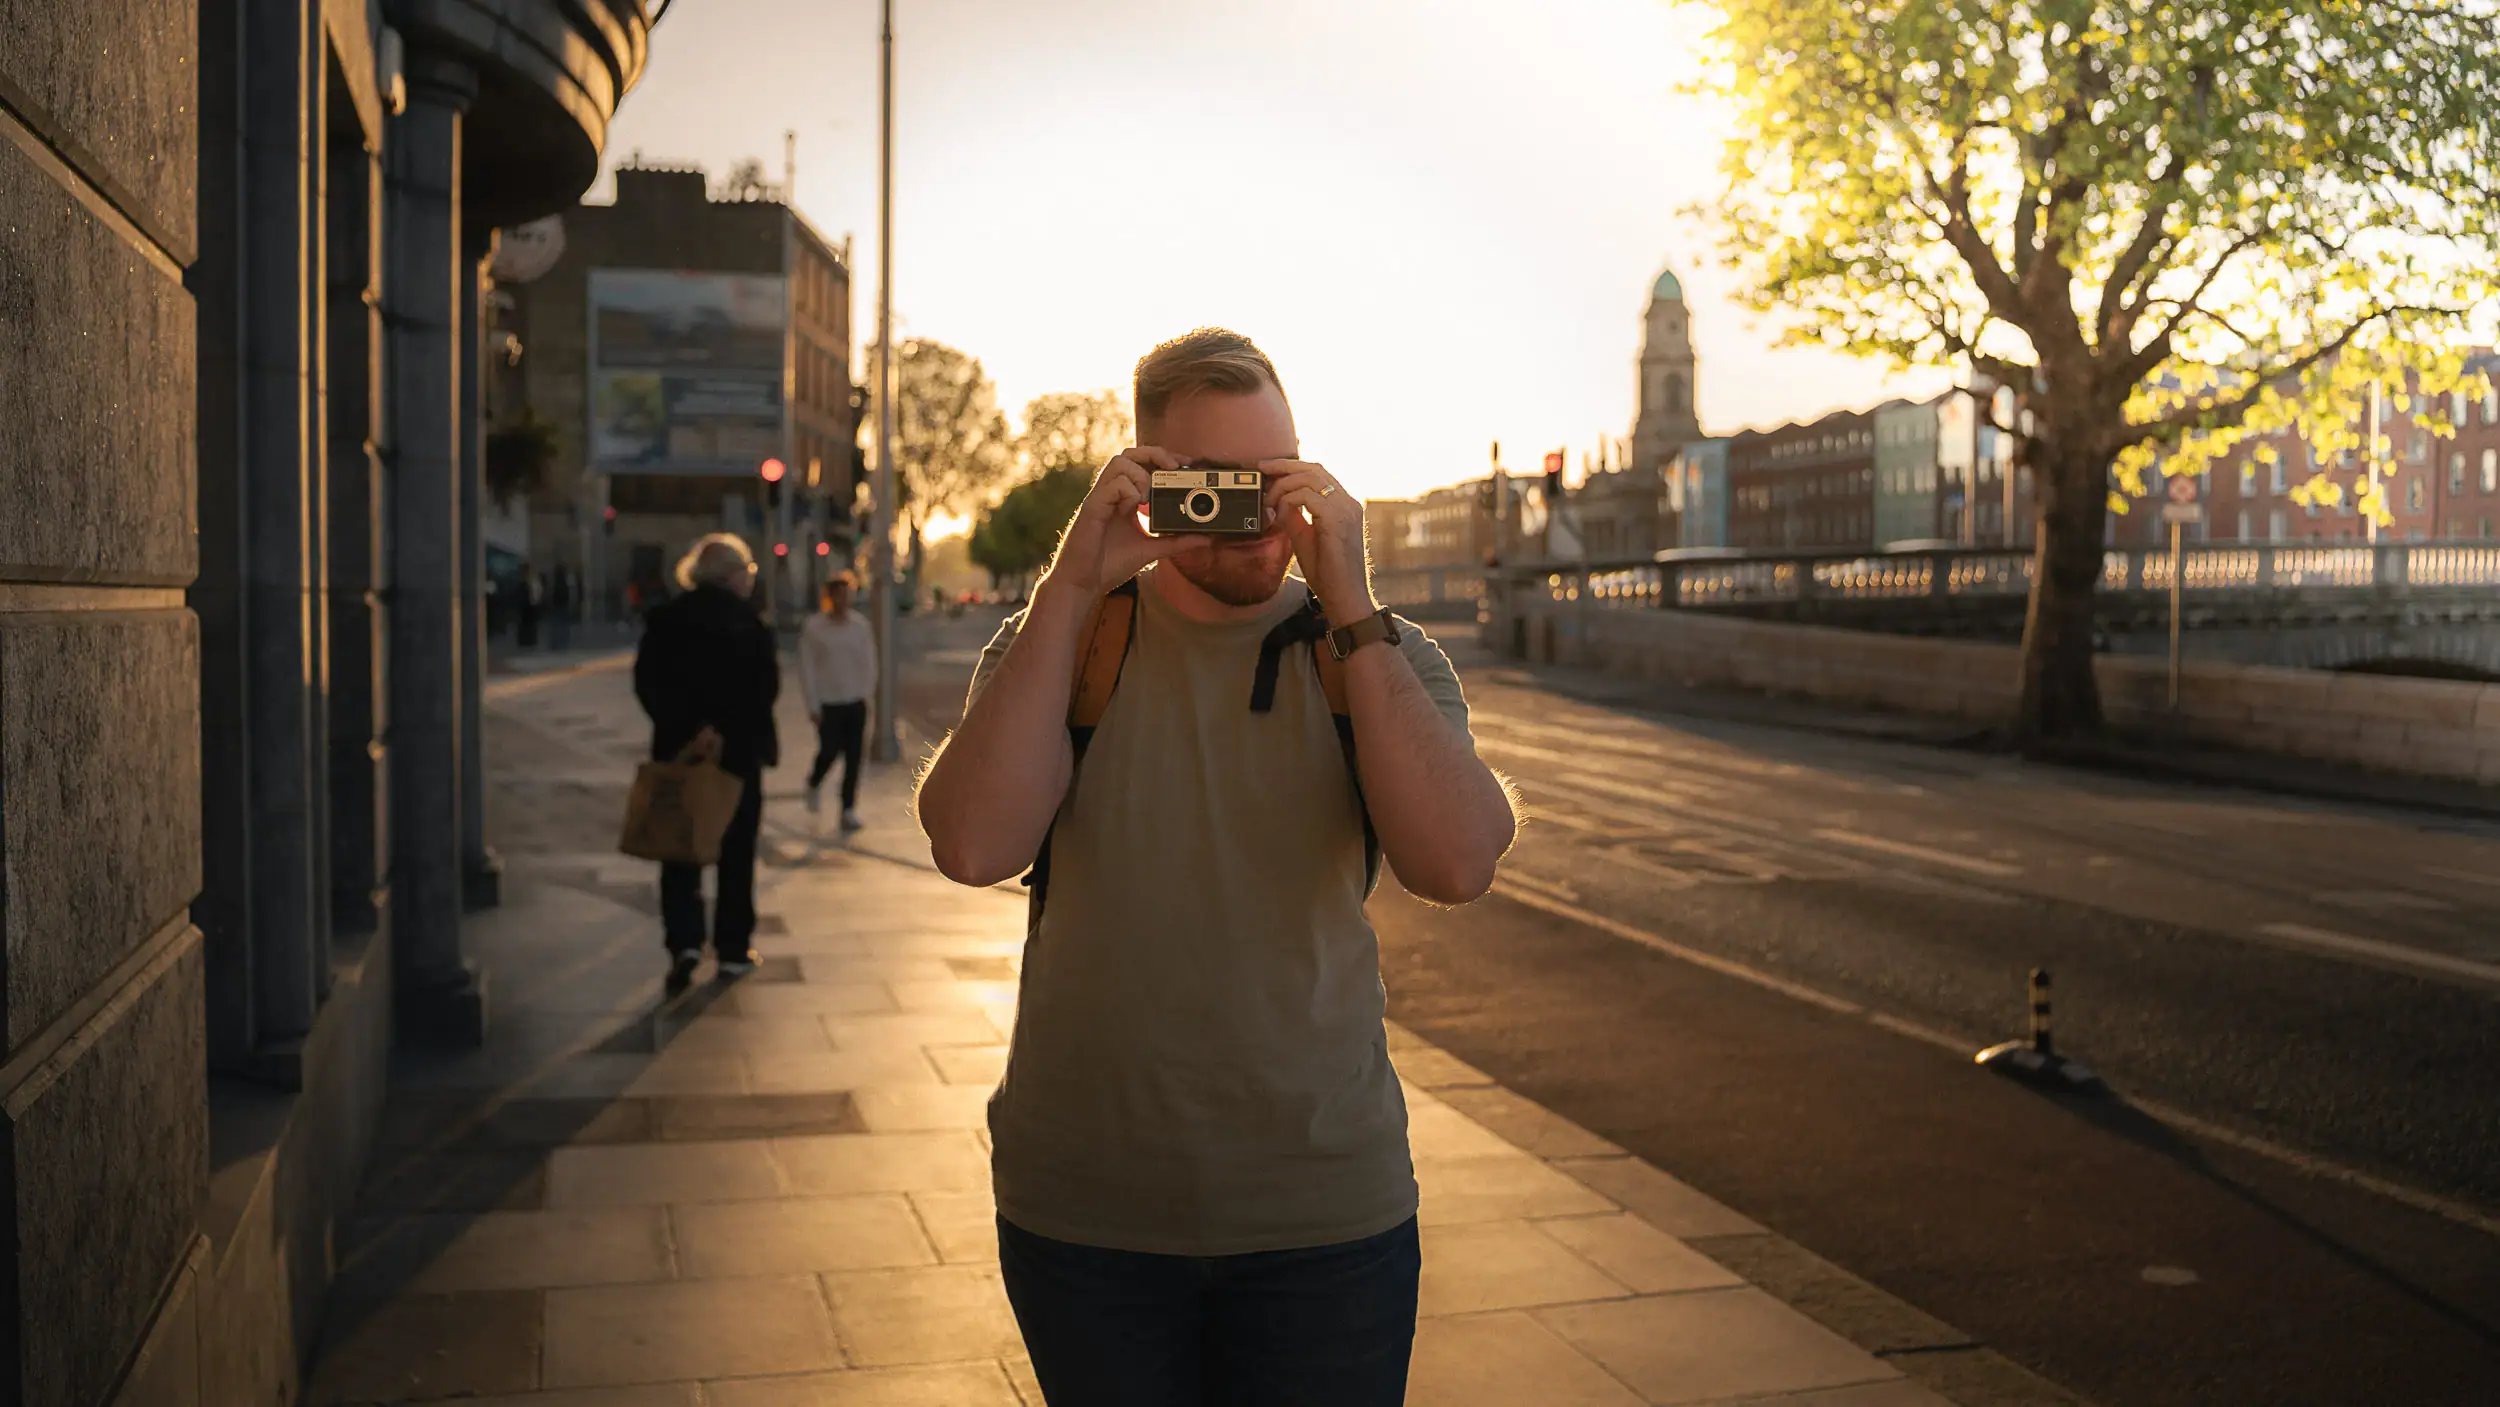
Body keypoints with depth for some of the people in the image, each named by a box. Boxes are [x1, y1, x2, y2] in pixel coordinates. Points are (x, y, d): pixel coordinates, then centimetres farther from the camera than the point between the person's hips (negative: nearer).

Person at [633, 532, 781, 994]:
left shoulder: (665, 619, 0)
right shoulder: (749, 623, -10)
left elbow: (647, 683, 1)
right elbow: (766, 689, -11)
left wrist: (678, 724, 8)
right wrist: (740, 728, 4)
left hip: (677, 748, 2)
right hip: (739, 750, -2)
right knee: (735, 853, 9)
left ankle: (685, 941, -7)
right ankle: (733, 950, 14)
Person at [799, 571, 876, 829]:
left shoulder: (861, 624, 3)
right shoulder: (813, 627, -5)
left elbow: (869, 663, 10)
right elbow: (806, 667, -4)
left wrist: (866, 694, 2)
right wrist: (813, 705, -6)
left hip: (856, 702, 2)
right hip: (827, 702, -2)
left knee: (853, 758, -1)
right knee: (829, 752, -1)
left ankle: (849, 810, 5)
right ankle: (813, 784, 32)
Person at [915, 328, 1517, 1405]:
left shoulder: (1376, 655, 1)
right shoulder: (1058, 640, 1)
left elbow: (1457, 866, -17)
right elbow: (973, 849, -17)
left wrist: (1349, 606, -20)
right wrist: (1072, 586, -18)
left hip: (1327, 1207, 0)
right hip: (1081, 1207, 0)